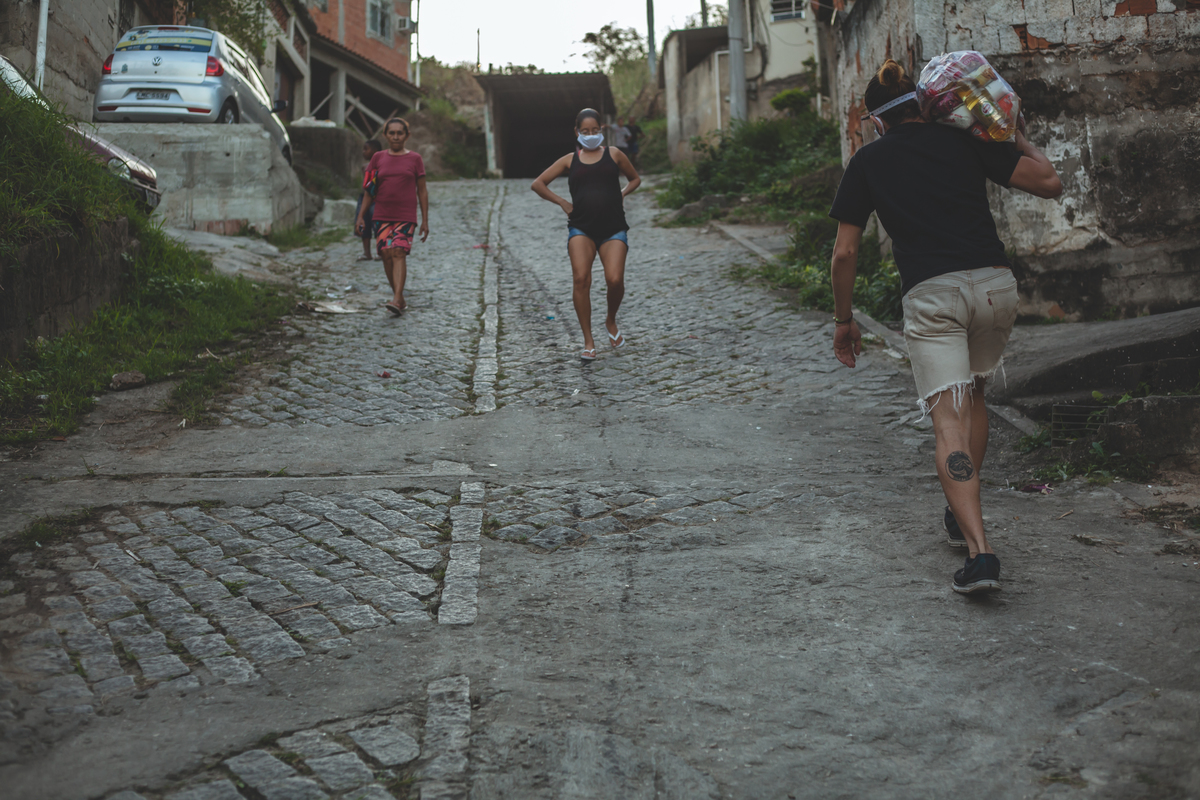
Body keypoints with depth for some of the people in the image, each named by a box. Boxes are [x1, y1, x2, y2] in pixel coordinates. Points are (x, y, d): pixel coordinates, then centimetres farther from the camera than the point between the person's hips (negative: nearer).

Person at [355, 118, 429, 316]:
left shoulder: (414, 159, 5)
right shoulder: (378, 158, 10)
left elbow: (422, 191, 6)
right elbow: (369, 191, 12)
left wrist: (425, 221, 3)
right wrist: (361, 216, 5)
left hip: (406, 216, -3)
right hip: (382, 216, 3)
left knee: (399, 252, -17)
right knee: (386, 255, 1)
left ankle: (397, 300, -28)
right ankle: (400, 299, 14)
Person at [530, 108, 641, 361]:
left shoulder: (613, 155, 12)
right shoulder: (570, 160, 12)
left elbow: (635, 179, 25)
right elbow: (538, 183, 15)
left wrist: (621, 195, 8)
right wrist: (563, 203, 7)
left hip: (613, 229, 0)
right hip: (581, 228, 0)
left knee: (615, 280, -17)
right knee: (581, 279, -18)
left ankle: (611, 321, 18)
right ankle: (588, 342, -8)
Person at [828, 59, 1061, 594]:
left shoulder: (868, 162, 11)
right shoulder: (966, 140, 14)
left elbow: (845, 253, 8)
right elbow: (1049, 182, 12)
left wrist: (844, 319, 19)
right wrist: (1015, 137, 28)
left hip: (929, 294, -3)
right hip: (994, 284, 3)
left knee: (949, 421, -6)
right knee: (973, 395, 25)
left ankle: (979, 550, -20)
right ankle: (961, 517, 33)